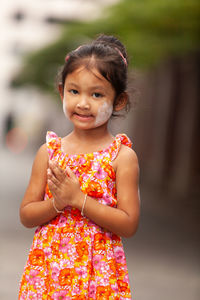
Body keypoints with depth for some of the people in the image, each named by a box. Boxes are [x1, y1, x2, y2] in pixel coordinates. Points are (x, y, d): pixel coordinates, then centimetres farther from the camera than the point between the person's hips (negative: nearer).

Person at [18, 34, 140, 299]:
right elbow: (26, 215, 3)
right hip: (48, 268, 2)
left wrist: (78, 198, -17)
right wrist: (58, 202, -15)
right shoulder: (49, 151, 2)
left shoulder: (122, 156, -6)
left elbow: (129, 225, -11)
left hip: (99, 272, -2)